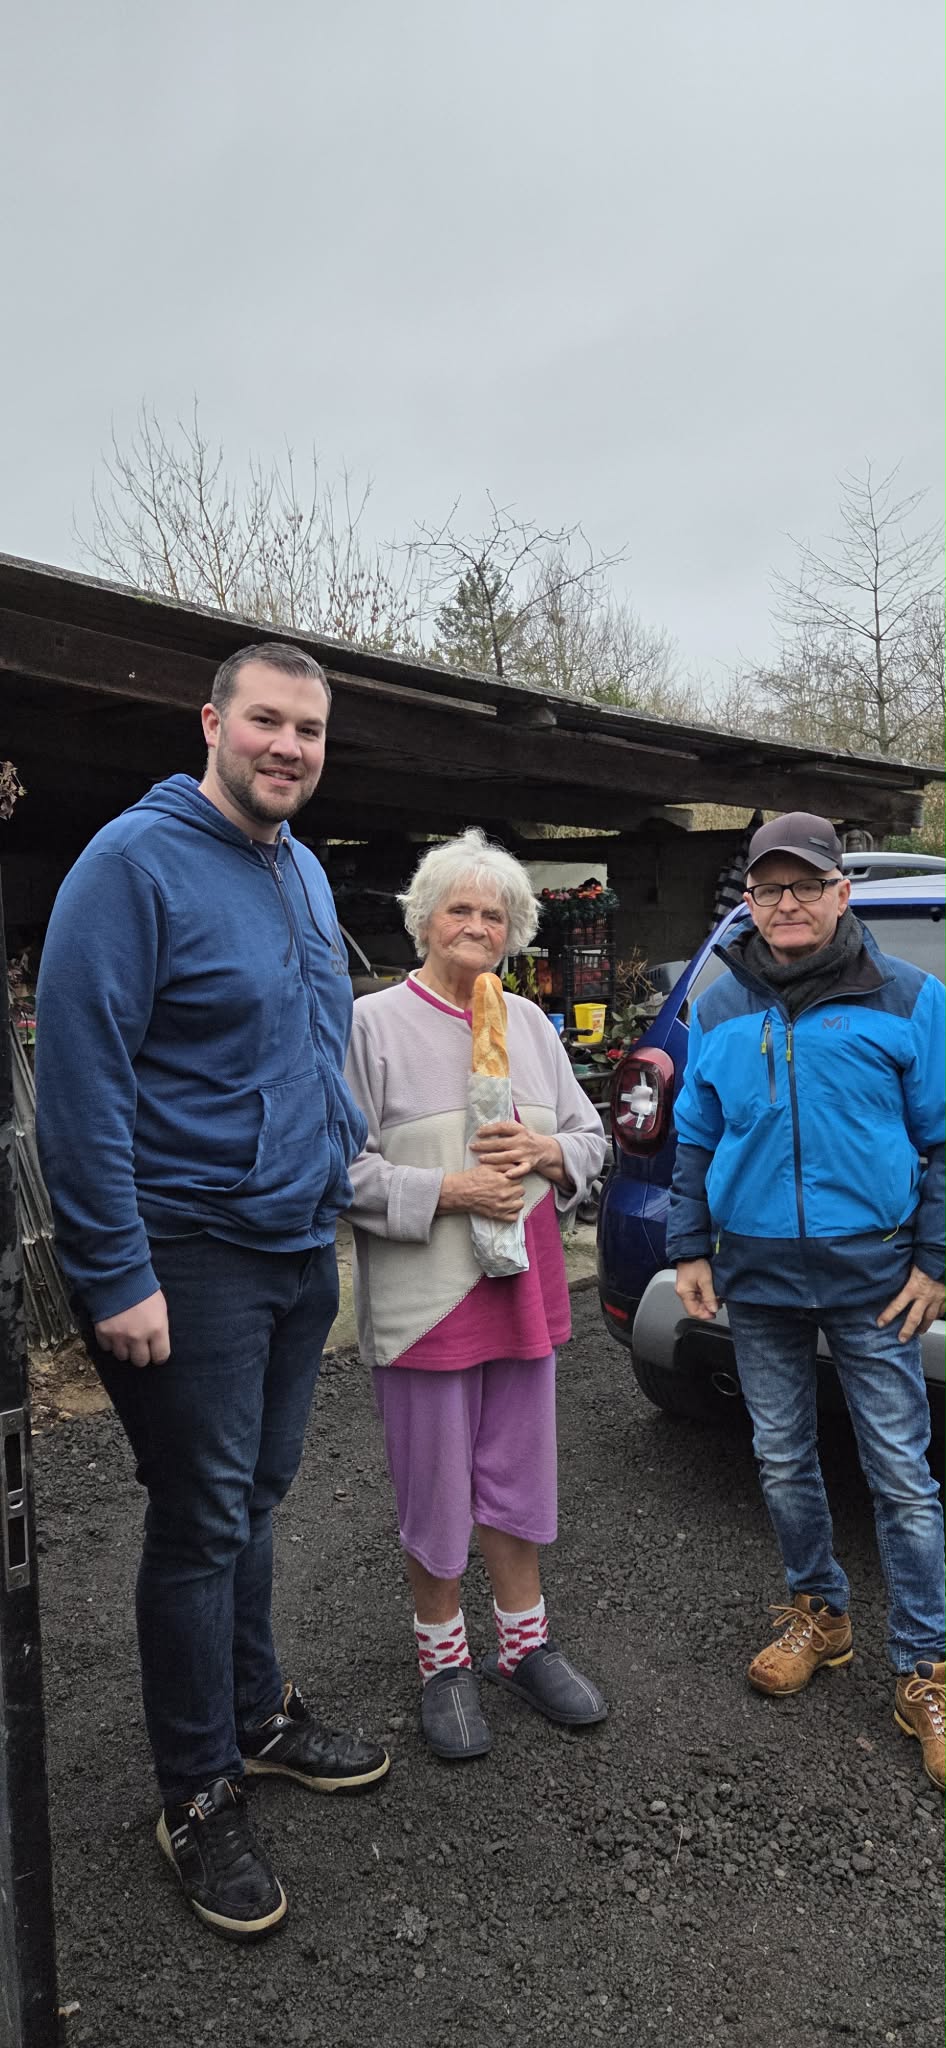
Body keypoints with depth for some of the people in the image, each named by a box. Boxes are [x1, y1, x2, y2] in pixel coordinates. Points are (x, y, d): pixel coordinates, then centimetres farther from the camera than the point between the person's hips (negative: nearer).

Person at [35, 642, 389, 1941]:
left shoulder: (303, 872, 12)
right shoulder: (137, 861, -14)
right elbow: (80, 1078, -19)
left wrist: (341, 1175, 16)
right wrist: (117, 1275, -20)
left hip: (301, 1245, 7)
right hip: (192, 1257, -7)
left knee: (254, 1502, 20)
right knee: (204, 1527, 5)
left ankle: (259, 1717, 39)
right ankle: (198, 1797, 24)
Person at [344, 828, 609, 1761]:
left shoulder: (530, 1022, 11)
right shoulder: (374, 1023, -6)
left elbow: (591, 1138, 14)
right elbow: (345, 1167, -11)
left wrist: (548, 1153, -7)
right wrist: (445, 1191, -20)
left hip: (522, 1288, 5)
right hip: (424, 1299, -5)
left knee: (519, 1475, 17)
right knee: (435, 1492, 7)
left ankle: (524, 1644, 35)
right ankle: (443, 1661, 29)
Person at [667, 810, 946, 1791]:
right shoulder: (719, 1009, 5)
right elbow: (694, 1141, 11)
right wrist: (691, 1250, 6)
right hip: (756, 1276, 4)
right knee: (783, 1462, 15)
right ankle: (818, 1614, 36)